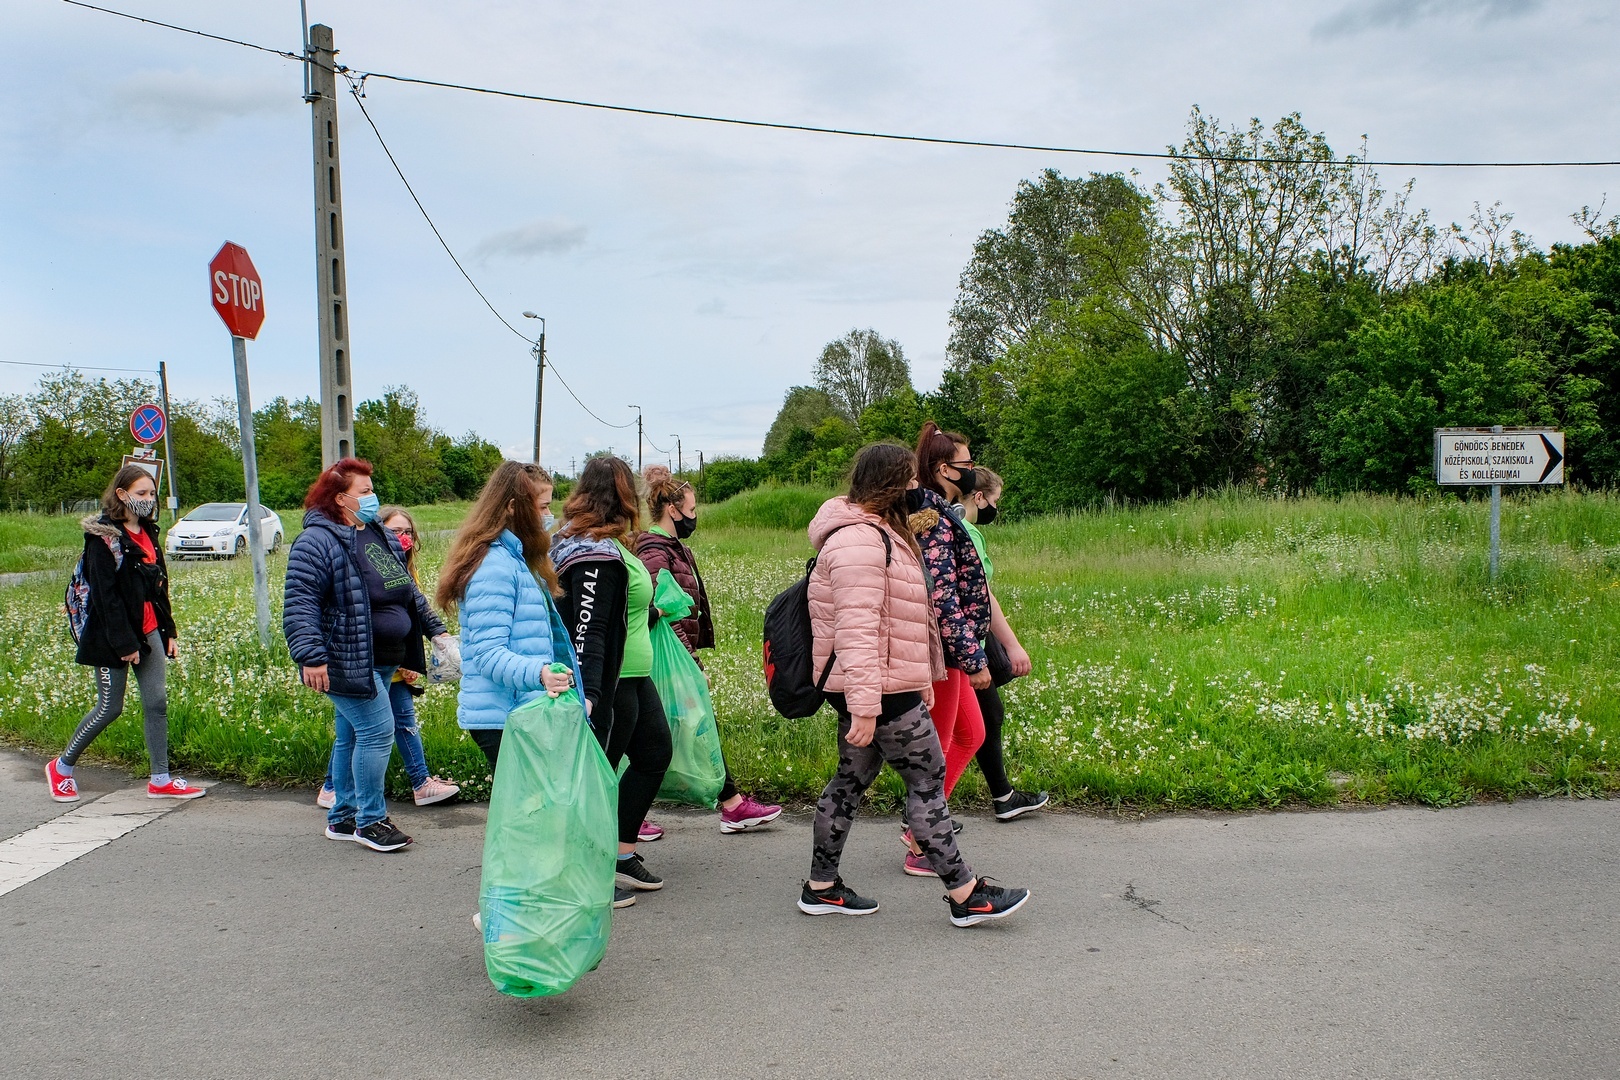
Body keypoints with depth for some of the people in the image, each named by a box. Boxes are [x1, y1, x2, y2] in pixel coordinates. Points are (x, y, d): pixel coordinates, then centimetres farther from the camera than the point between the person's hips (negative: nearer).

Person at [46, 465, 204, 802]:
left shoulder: (147, 532, 12)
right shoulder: (104, 536, -12)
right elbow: (104, 594, -17)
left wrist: (168, 630, 13)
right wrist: (124, 643, -19)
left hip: (149, 631, 7)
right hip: (113, 637, -7)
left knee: (157, 702, 3)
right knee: (110, 707, 1)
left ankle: (161, 780, 8)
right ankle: (62, 767, 23)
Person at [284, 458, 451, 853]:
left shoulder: (381, 536, 14)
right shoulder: (318, 541, -14)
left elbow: (408, 591, 24)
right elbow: (299, 603, -20)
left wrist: (435, 628, 21)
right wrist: (311, 657, -27)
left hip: (382, 661, 9)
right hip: (347, 661, -9)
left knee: (352, 736, 15)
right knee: (377, 731, -9)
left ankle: (342, 818, 25)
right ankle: (370, 820, 3)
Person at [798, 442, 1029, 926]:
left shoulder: (879, 532, 18)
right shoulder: (860, 539, -19)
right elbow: (857, 628, -26)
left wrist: (920, 681, 25)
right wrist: (865, 704, -29)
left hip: (881, 688, 11)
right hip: (879, 690, -11)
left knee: (852, 779, 14)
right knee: (928, 781, -2)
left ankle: (821, 887, 23)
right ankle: (965, 894, 8)